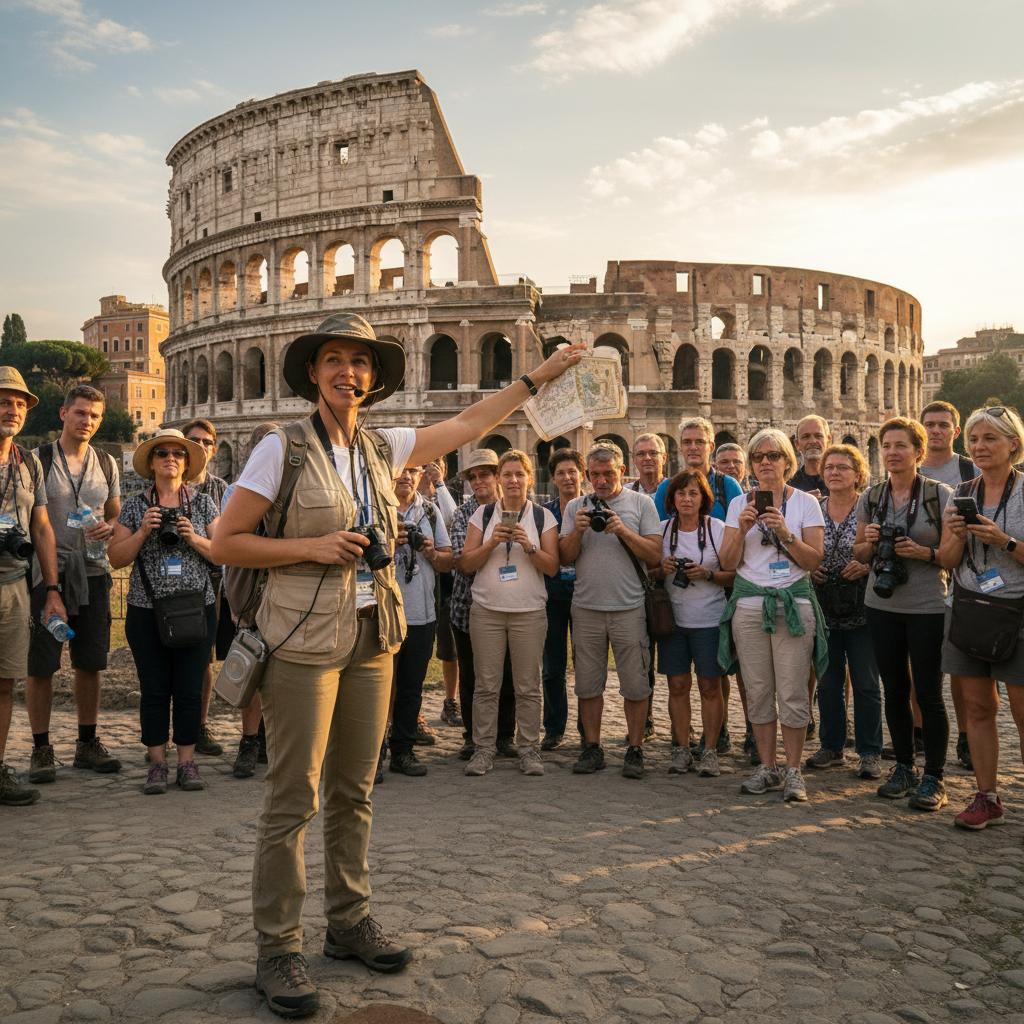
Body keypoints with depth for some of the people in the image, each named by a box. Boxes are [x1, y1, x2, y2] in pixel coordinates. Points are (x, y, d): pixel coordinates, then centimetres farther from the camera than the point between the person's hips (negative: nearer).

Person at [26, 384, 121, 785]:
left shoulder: (106, 463, 12)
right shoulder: (37, 460, 1)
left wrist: (108, 527, -4)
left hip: (92, 571, 3)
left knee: (90, 662, 8)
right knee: (39, 663, -1)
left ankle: (87, 744, 20)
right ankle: (41, 749, 10)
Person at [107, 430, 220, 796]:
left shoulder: (203, 504, 6)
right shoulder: (135, 506, 6)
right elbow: (116, 558, 4)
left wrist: (194, 538, -11)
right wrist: (143, 532, -10)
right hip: (147, 611, 0)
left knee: (190, 689, 2)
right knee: (154, 690, 3)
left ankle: (187, 761, 13)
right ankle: (157, 763, 14)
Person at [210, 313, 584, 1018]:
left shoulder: (382, 449, 9)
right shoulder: (283, 448, -6)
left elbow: (470, 424, 18)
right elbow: (225, 543, -6)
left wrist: (542, 375, 20)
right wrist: (312, 547, -16)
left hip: (372, 638, 5)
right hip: (304, 641, -5)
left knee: (354, 791, 14)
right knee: (293, 800, -1)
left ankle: (350, 922, 29)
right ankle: (278, 949, 13)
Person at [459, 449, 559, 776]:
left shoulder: (543, 517, 7)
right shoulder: (483, 515, 9)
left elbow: (552, 566, 3)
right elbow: (467, 563, 6)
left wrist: (529, 546, -13)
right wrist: (491, 543, -10)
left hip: (529, 611, 0)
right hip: (487, 610, 1)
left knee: (528, 685, 0)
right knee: (487, 684, 1)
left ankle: (529, 749, 10)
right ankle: (483, 748, 11)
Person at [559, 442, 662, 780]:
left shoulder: (641, 504, 4)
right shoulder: (575, 507, 11)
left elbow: (655, 556, -2)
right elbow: (564, 558, 7)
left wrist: (623, 530, -13)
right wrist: (578, 531, -10)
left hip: (629, 608, -2)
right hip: (586, 608, 2)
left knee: (635, 684, 1)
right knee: (588, 683, 7)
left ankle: (635, 749, 14)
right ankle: (592, 747, 20)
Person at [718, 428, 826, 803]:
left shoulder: (805, 503, 5)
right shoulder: (739, 504, 11)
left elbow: (814, 560, -1)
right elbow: (727, 562, 7)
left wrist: (785, 532, -14)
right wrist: (742, 530, -9)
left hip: (793, 604, -2)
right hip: (749, 603, 2)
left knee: (792, 691, -5)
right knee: (757, 690, 4)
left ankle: (793, 771, 6)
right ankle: (767, 768, 15)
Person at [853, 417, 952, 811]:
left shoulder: (940, 494, -4)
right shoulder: (871, 497, 7)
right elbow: (859, 553, 14)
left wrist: (924, 552, -19)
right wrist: (869, 543, -7)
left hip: (927, 606, -4)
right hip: (881, 605, 4)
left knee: (928, 692, -2)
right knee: (894, 690, 11)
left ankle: (934, 778, 10)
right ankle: (903, 767, 25)